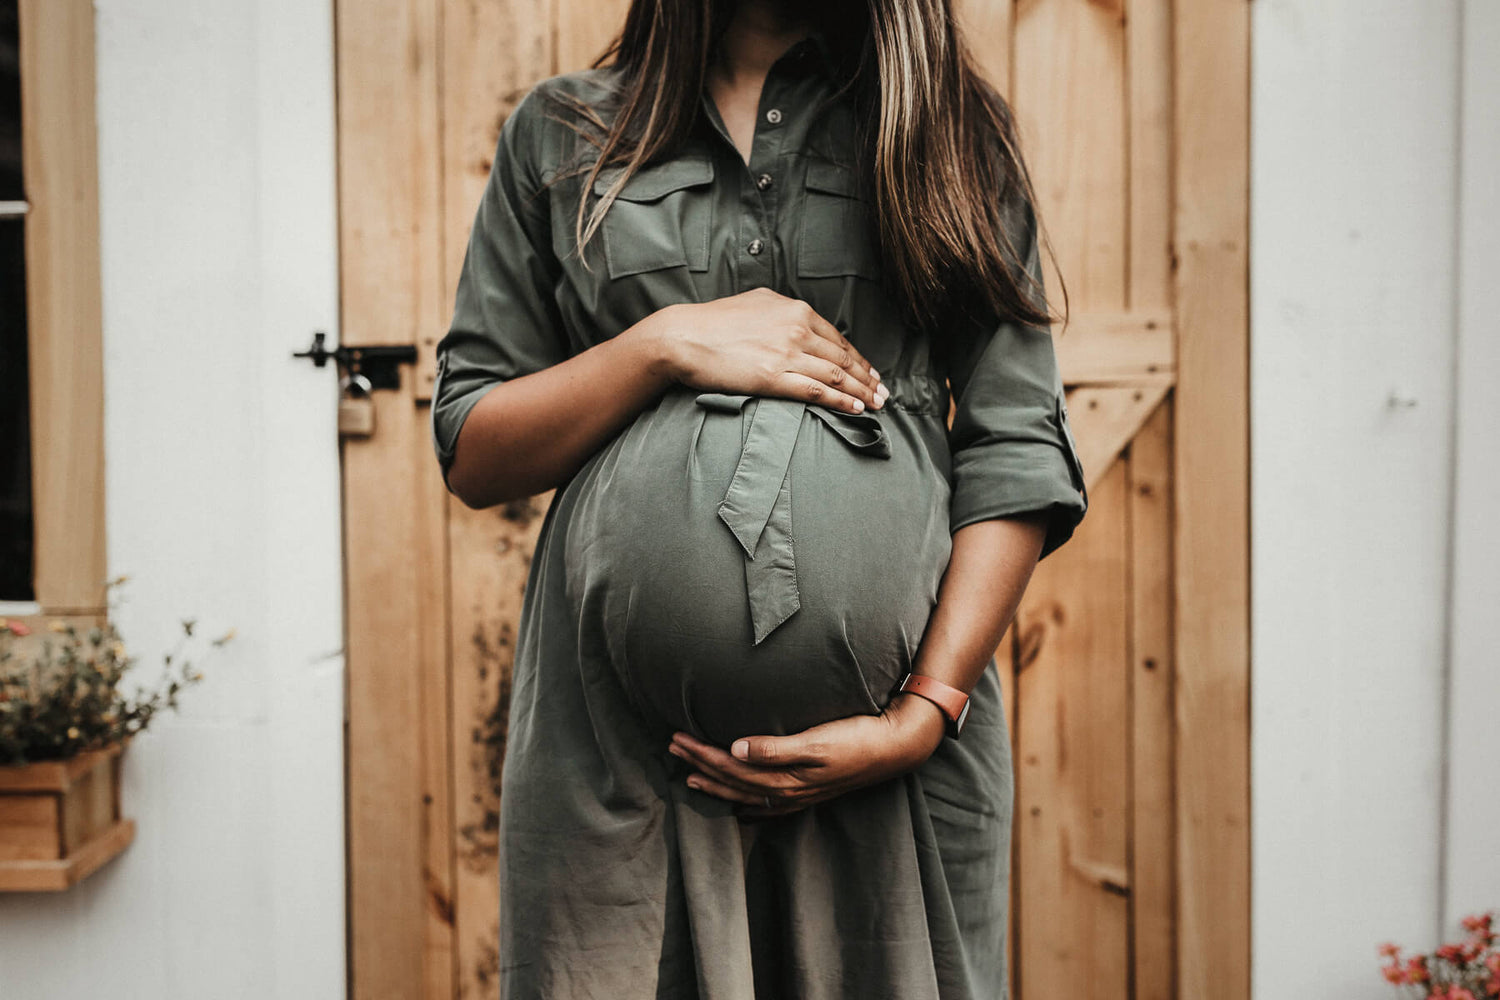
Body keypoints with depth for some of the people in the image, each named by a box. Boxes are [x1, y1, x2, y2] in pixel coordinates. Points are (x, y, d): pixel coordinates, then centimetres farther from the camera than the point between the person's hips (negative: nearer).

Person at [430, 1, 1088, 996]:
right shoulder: (561, 131, 11)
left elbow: (1018, 458, 1)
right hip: (618, 733, 0)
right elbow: (470, 457, 7)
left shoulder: (953, 130, 10)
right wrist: (666, 343, -8)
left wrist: (925, 713, -10)